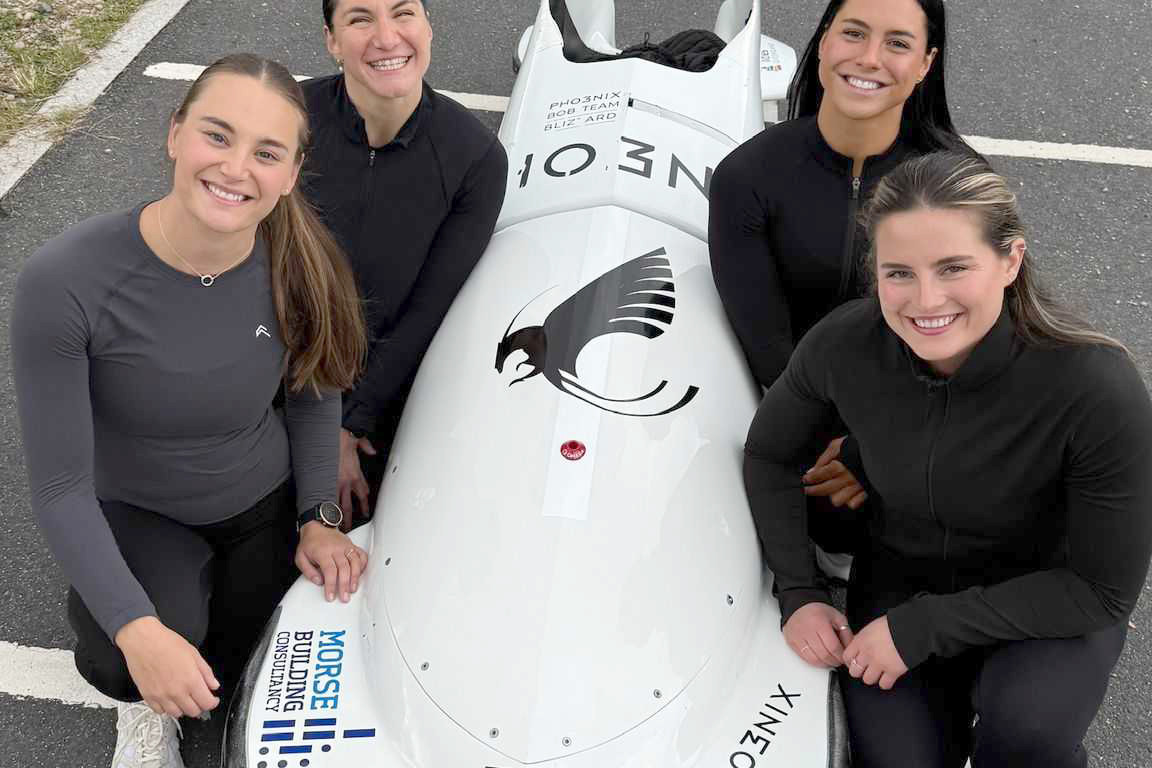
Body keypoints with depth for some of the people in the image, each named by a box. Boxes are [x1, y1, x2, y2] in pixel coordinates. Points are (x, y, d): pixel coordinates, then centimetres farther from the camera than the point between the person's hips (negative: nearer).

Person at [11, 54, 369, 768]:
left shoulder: (299, 263, -23)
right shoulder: (65, 281, -33)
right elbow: (60, 486, -26)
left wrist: (320, 515, -4)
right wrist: (136, 629, -35)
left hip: (266, 504, 3)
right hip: (136, 514, -3)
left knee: (210, 688, 15)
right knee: (136, 673, -31)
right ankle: (140, 701, 8)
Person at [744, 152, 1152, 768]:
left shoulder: (1099, 389, -30)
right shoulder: (843, 344, -22)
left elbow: (1102, 589, -20)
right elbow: (768, 455, 0)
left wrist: (922, 627, -22)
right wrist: (797, 594, -10)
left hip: (1049, 603, -2)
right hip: (899, 574, 3)